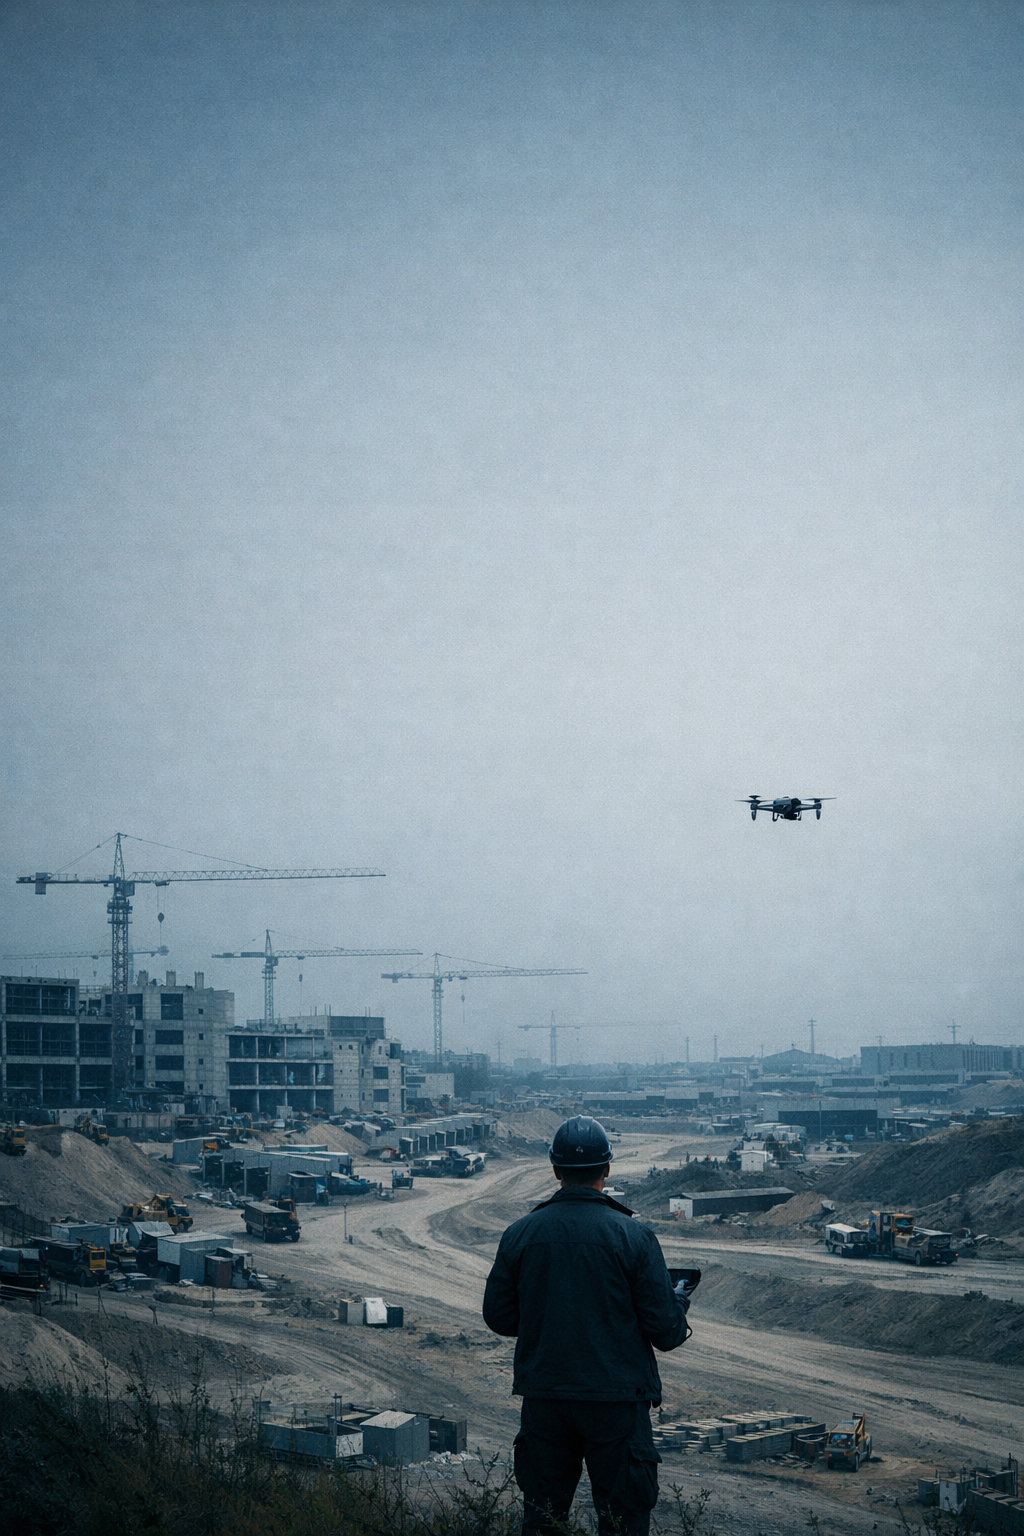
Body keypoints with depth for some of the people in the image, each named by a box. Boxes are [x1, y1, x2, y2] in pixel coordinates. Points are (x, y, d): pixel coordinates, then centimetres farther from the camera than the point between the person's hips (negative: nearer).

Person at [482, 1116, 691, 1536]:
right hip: (617, 1400, -3)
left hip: (544, 1400, 3)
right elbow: (667, 1333, -8)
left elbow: (499, 1318, 6)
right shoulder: (634, 1237, -10)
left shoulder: (519, 1234, -2)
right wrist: (679, 1300, 14)